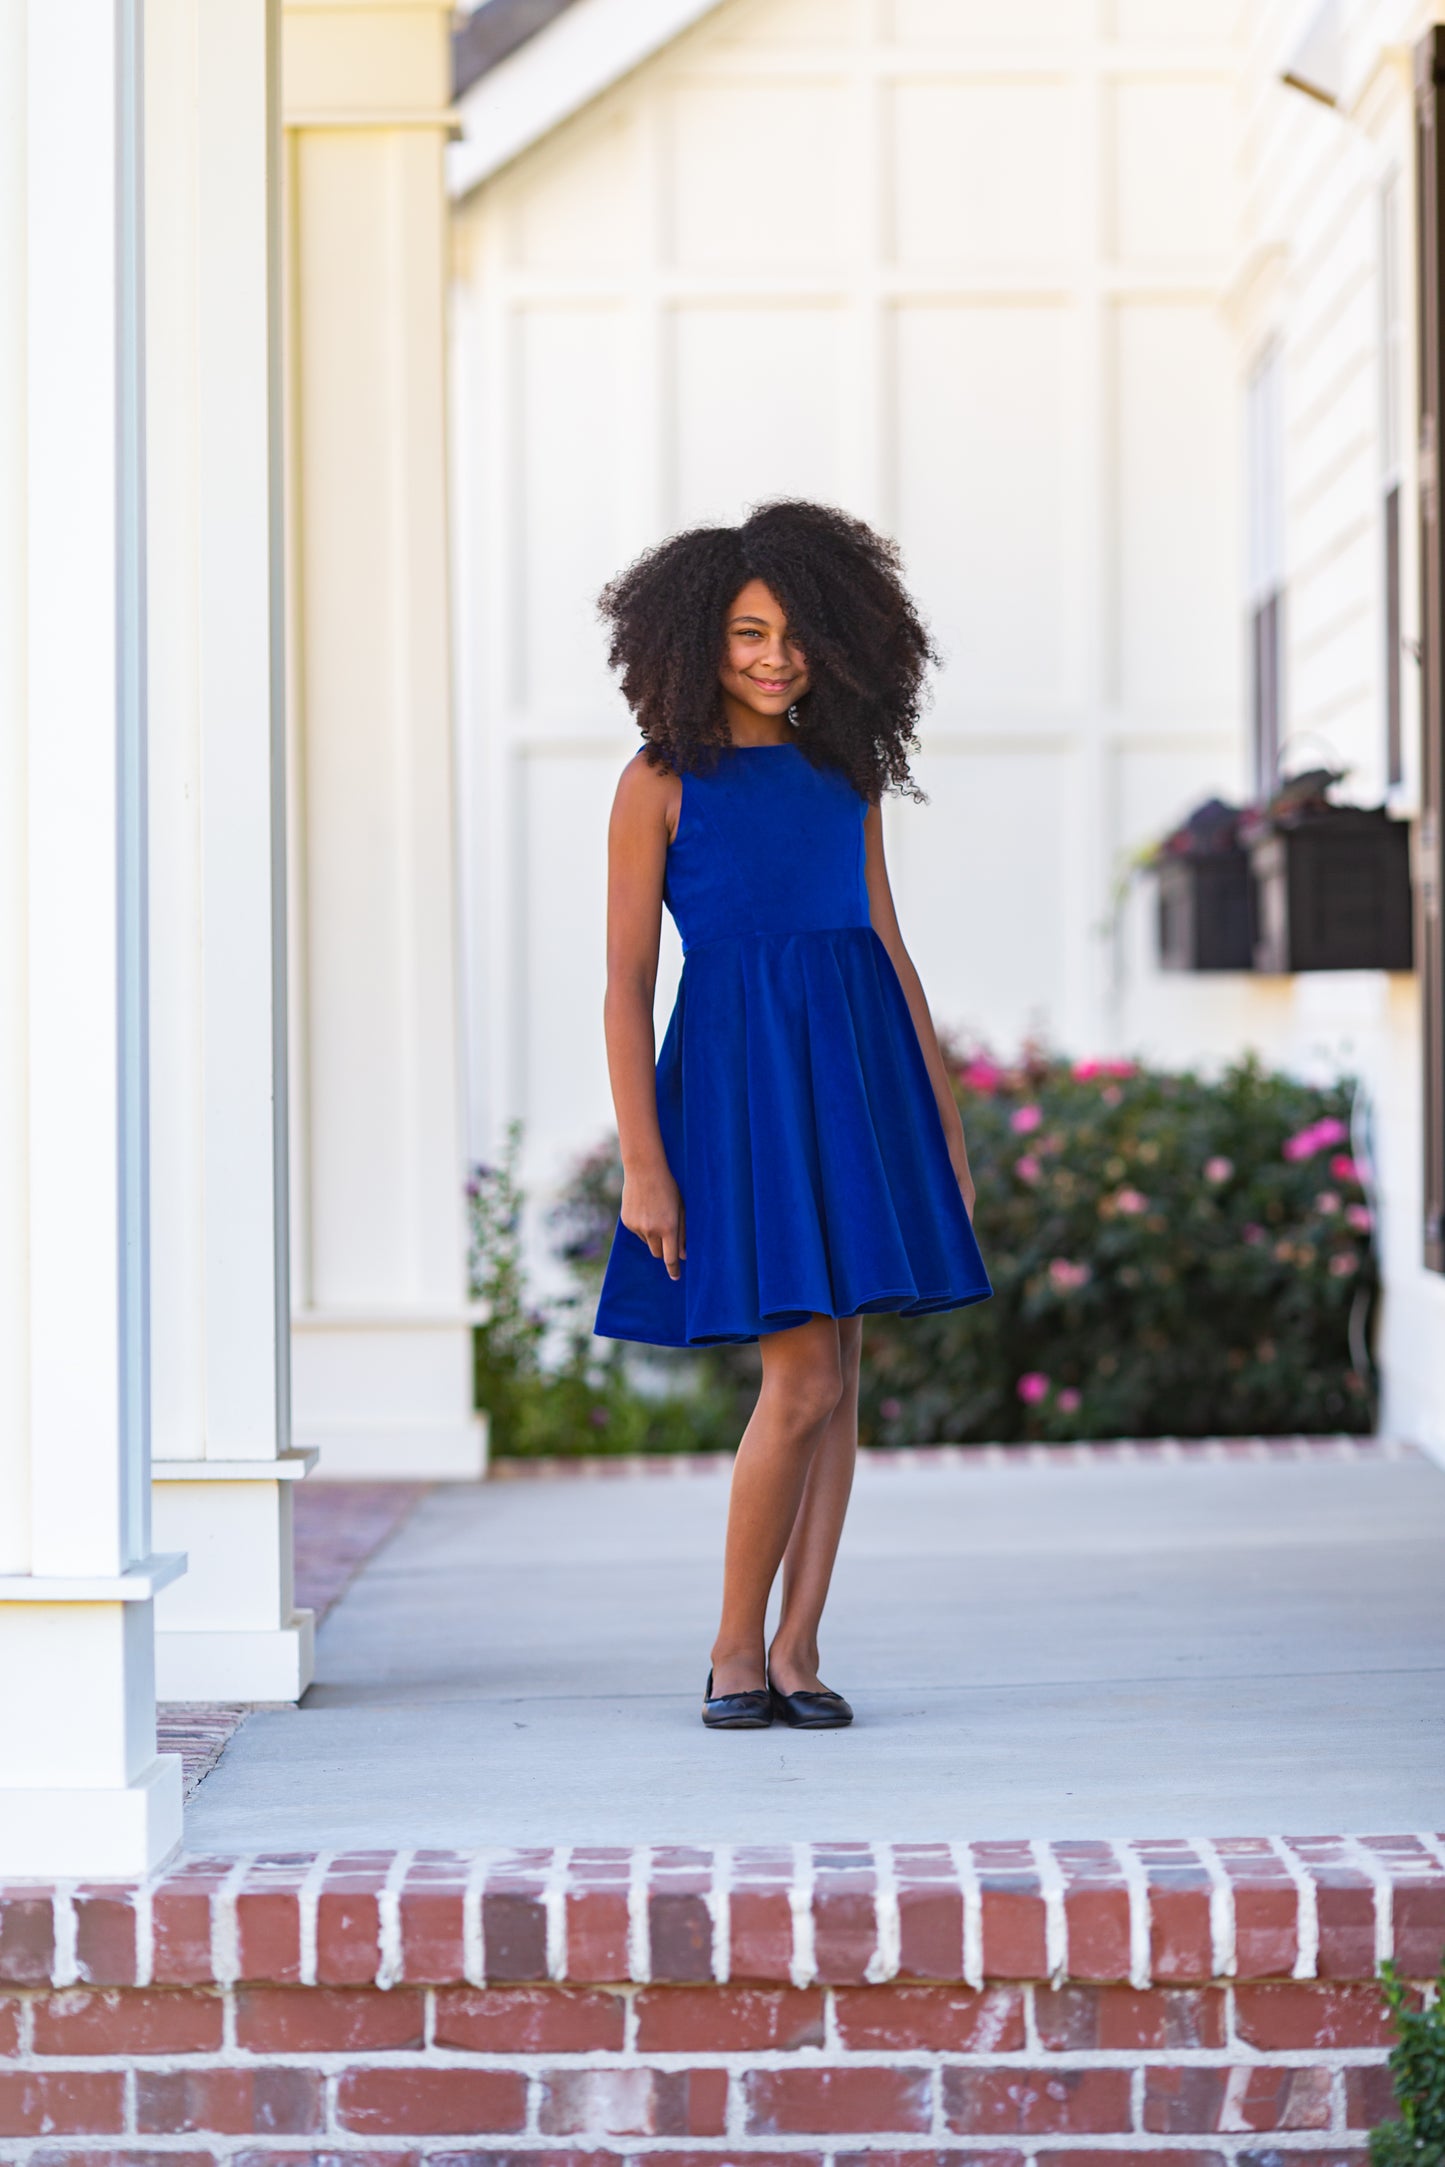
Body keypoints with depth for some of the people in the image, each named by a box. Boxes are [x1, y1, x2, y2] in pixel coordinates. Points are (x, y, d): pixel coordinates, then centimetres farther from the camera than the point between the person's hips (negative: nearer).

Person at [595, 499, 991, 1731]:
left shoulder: (844, 773, 11)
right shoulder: (663, 783, -2)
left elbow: (889, 948, 15)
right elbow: (626, 981, -5)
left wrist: (943, 1115, 10)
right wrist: (641, 1161, -11)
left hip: (858, 1071, 5)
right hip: (739, 1075, -5)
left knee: (837, 1378, 3)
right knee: (802, 1379, -11)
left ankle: (799, 1651, 9)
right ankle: (735, 1652, 2)